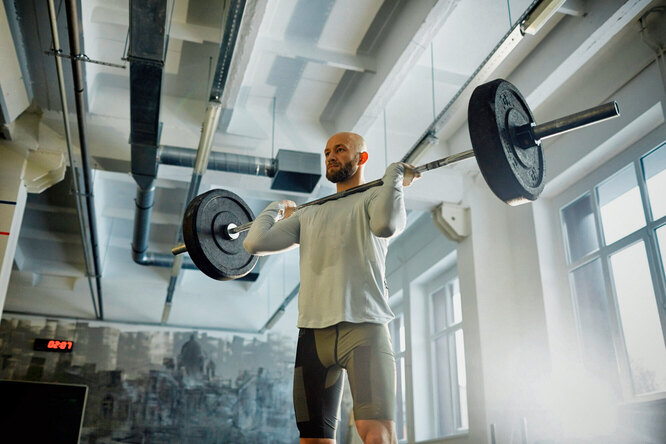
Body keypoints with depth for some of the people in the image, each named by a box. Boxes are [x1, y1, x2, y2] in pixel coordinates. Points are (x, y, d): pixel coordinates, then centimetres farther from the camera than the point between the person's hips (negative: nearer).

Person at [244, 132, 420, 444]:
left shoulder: (374, 198, 10)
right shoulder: (310, 213, 26)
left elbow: (386, 224, -17)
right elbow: (255, 242, 18)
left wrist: (395, 175, -3)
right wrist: (276, 209, 32)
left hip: (363, 326, -6)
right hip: (312, 331, 6)